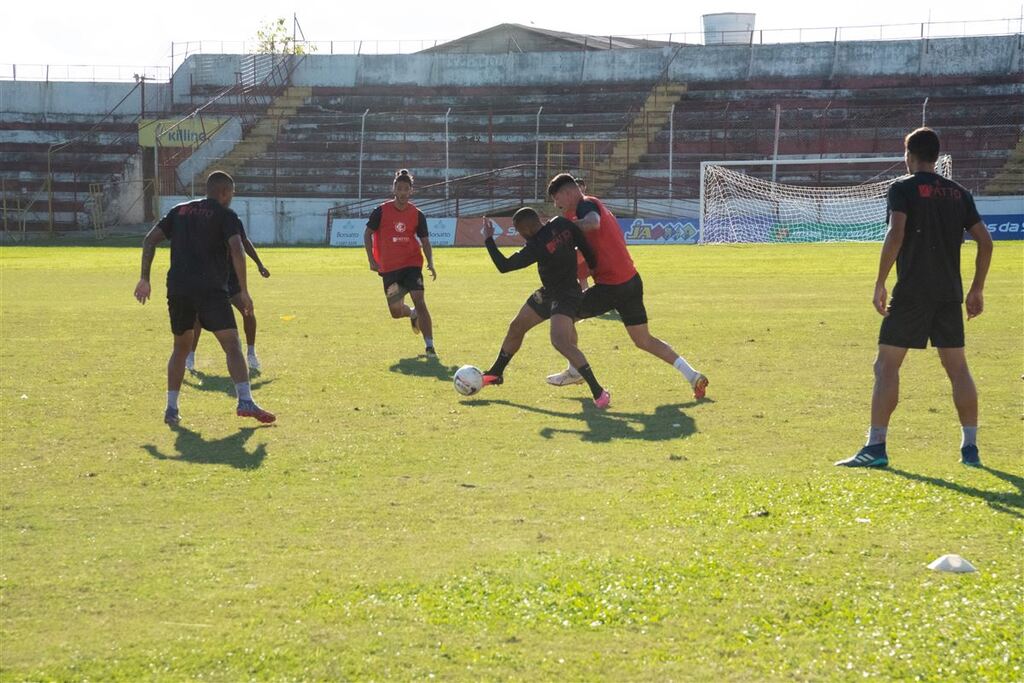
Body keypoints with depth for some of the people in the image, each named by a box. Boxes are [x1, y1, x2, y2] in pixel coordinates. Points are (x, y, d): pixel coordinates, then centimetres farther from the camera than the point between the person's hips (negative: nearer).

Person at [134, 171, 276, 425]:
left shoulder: (180, 211, 19)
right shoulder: (226, 216, 3)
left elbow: (150, 240, 12)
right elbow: (237, 250, -11)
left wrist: (145, 278, 14)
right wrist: (243, 291, -6)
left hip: (177, 288, 5)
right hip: (211, 290, -5)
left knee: (180, 348, 18)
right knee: (232, 345, -8)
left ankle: (171, 409, 13)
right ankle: (245, 401, -23)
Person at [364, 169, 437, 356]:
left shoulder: (417, 215, 0)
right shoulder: (381, 211, -3)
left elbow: (425, 241, 5)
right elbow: (368, 234, 5)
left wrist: (430, 264, -10)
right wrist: (372, 260, -5)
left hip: (412, 264, -1)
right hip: (389, 268, 1)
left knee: (419, 301, -18)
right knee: (395, 311, 4)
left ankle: (430, 346, -15)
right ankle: (413, 314, 42)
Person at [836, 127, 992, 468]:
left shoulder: (902, 189, -2)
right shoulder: (958, 193, 12)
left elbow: (895, 234, -16)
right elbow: (985, 240, 10)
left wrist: (879, 284, -12)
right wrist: (977, 289, 16)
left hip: (911, 292, -5)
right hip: (950, 293, 5)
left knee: (886, 365, 0)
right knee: (958, 368, 10)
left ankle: (875, 447, -6)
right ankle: (970, 448, 9)